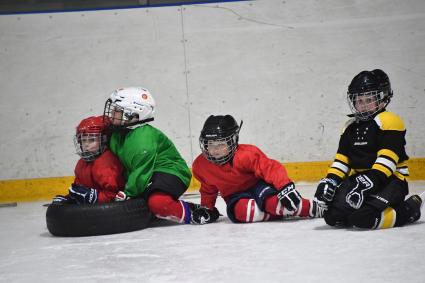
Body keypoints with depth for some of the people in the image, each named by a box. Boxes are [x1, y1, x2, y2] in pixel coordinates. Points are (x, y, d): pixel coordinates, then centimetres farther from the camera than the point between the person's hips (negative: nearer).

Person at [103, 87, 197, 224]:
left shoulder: (145, 137, -25)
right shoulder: (117, 134, 5)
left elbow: (142, 172, -27)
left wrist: (127, 193, -23)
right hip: (144, 178, 11)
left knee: (157, 202, -36)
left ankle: (191, 213, -13)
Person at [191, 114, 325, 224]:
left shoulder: (247, 154, -25)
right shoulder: (201, 165, -8)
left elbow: (272, 168, -30)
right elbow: (208, 189, 12)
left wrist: (286, 188, -42)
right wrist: (206, 208, 4)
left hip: (258, 185, -3)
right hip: (236, 196, 3)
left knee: (272, 201, -38)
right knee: (242, 211, -35)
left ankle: (314, 208, -21)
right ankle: (280, 212, -20)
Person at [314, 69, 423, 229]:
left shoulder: (389, 121, -11)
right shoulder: (351, 127, 15)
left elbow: (388, 158, -21)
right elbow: (342, 159, 14)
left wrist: (370, 180, -31)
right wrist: (330, 180, -3)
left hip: (389, 179, -7)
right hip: (359, 178, 7)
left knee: (363, 218, -30)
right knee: (334, 216, -12)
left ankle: (407, 211, -5)